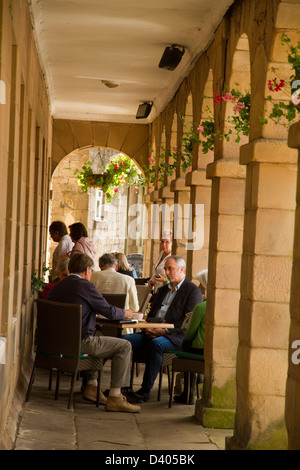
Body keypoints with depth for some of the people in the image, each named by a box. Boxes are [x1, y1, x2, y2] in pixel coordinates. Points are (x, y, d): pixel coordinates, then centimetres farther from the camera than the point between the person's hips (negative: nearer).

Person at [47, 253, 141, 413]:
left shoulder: (56, 287, 12)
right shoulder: (85, 286, -10)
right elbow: (109, 311, -5)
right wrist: (124, 313, 17)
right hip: (78, 343, -8)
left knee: (97, 341, 35)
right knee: (124, 346, 2)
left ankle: (91, 387, 28)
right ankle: (115, 397, -2)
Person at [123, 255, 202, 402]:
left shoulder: (193, 290, 1)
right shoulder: (163, 289, 26)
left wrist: (165, 330, -18)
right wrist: (148, 327, 3)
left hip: (174, 336, -7)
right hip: (152, 332, 7)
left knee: (156, 344, -38)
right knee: (125, 339, -16)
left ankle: (145, 390, -31)